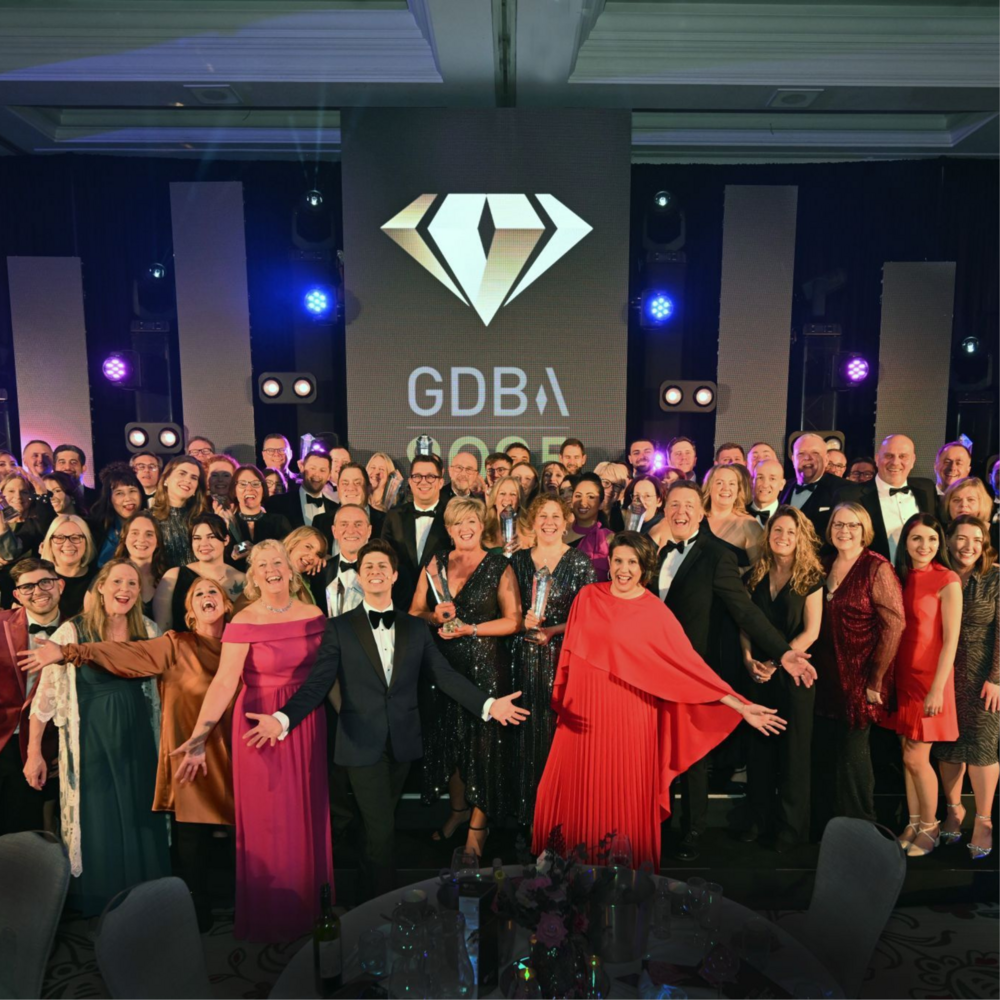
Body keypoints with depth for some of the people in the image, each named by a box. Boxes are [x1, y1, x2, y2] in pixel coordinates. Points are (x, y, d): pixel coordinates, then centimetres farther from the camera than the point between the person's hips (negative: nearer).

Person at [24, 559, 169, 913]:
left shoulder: (147, 630, 0)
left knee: (141, 822, 12)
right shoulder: (72, 631, -12)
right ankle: (96, 909, 27)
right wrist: (34, 751, -8)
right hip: (89, 740, -3)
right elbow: (45, 694, -8)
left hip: (137, 738, 4)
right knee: (96, 826, 7)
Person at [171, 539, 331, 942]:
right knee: (267, 820, 6)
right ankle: (269, 912, 25)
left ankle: (307, 900, 33)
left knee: (308, 812, 13)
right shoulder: (243, 622, -13)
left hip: (308, 724, 4)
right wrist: (199, 737, -30)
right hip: (261, 725, -4)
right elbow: (223, 682, -21)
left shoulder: (313, 615, -1)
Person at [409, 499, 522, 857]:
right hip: (442, 663, 4)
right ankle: (457, 809, 31)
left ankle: (478, 824, 17)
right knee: (446, 737, 11)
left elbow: (513, 621, -7)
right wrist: (435, 617, -12)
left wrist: (470, 629, -15)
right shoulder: (435, 564, 7)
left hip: (484, 665, -3)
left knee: (482, 739, 1)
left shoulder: (499, 567, -3)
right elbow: (414, 613, 8)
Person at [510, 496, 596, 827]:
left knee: (559, 727, -1)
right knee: (527, 729, 5)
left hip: (563, 655, -2)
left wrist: (553, 631, -15)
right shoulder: (518, 560, 7)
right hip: (525, 657, 2)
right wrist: (522, 620, -10)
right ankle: (527, 807, 21)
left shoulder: (580, 562, -1)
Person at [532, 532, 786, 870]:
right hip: (583, 712, 3)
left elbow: (689, 664, -9)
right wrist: (560, 699, 13)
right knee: (573, 792, 9)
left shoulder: (656, 613, -8)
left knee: (622, 798, 4)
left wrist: (740, 706, -13)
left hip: (627, 717, -3)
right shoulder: (588, 597, 0)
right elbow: (571, 651, 9)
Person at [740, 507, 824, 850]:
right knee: (758, 746, 10)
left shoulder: (810, 577, -5)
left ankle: (792, 826, 20)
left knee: (793, 749, 6)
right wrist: (749, 658, -7)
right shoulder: (755, 575, 6)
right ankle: (761, 819, 24)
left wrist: (776, 662, -14)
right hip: (758, 673, 4)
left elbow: (811, 631, -10)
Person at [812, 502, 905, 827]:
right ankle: (824, 824, 29)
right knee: (822, 754, 12)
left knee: (852, 752, 4)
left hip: (859, 676, -6)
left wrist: (875, 680, -15)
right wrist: (812, 666, 4)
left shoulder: (877, 568, -9)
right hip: (825, 676, 6)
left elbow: (894, 625, -14)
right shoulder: (825, 567, 9)